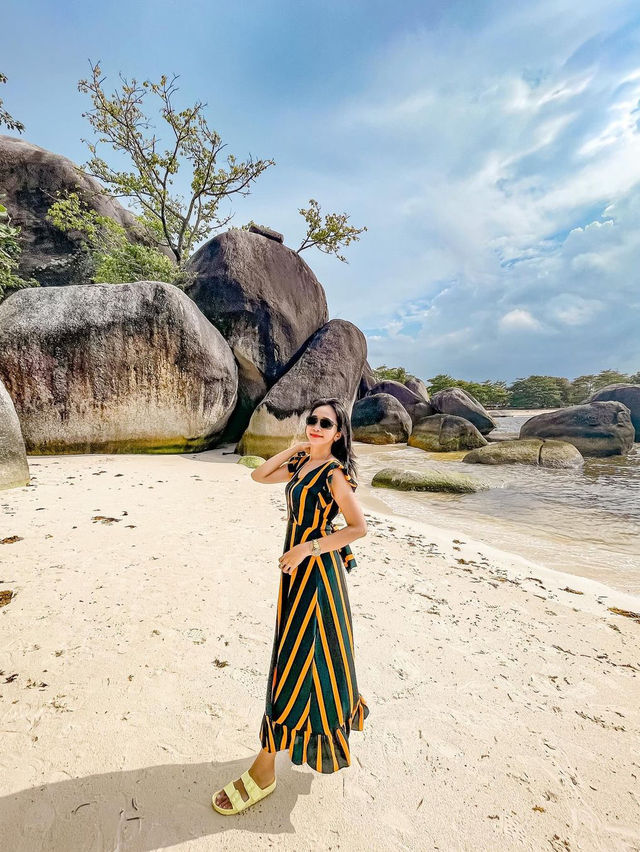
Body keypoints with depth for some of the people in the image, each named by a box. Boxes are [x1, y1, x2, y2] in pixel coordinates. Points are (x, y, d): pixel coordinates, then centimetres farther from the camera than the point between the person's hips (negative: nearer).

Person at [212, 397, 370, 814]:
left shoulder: (335, 474, -19)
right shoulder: (301, 463, 5)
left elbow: (359, 527, -20)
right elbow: (259, 475, 9)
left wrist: (308, 548, -20)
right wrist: (292, 450, 0)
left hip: (316, 572, -9)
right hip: (298, 569, 9)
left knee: (297, 661, 1)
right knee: (311, 652, 24)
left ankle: (264, 770, 17)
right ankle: (339, 715, 50)